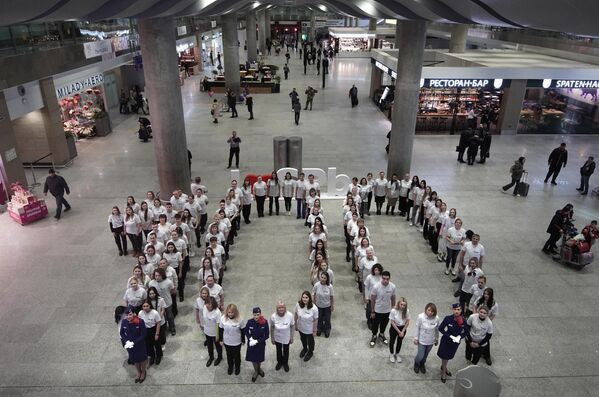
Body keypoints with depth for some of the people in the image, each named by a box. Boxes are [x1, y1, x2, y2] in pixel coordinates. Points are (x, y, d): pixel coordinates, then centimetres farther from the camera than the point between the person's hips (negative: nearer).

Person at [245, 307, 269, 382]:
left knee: (259, 358, 21)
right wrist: (250, 339, -21)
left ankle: (259, 368, 54)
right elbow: (246, 332, -4)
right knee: (253, 358, 17)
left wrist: (257, 341, -22)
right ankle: (256, 371, 46)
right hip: (251, 343, 0)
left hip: (261, 344, 0)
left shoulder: (265, 322, -25)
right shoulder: (249, 322, -22)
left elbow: (266, 336, -15)